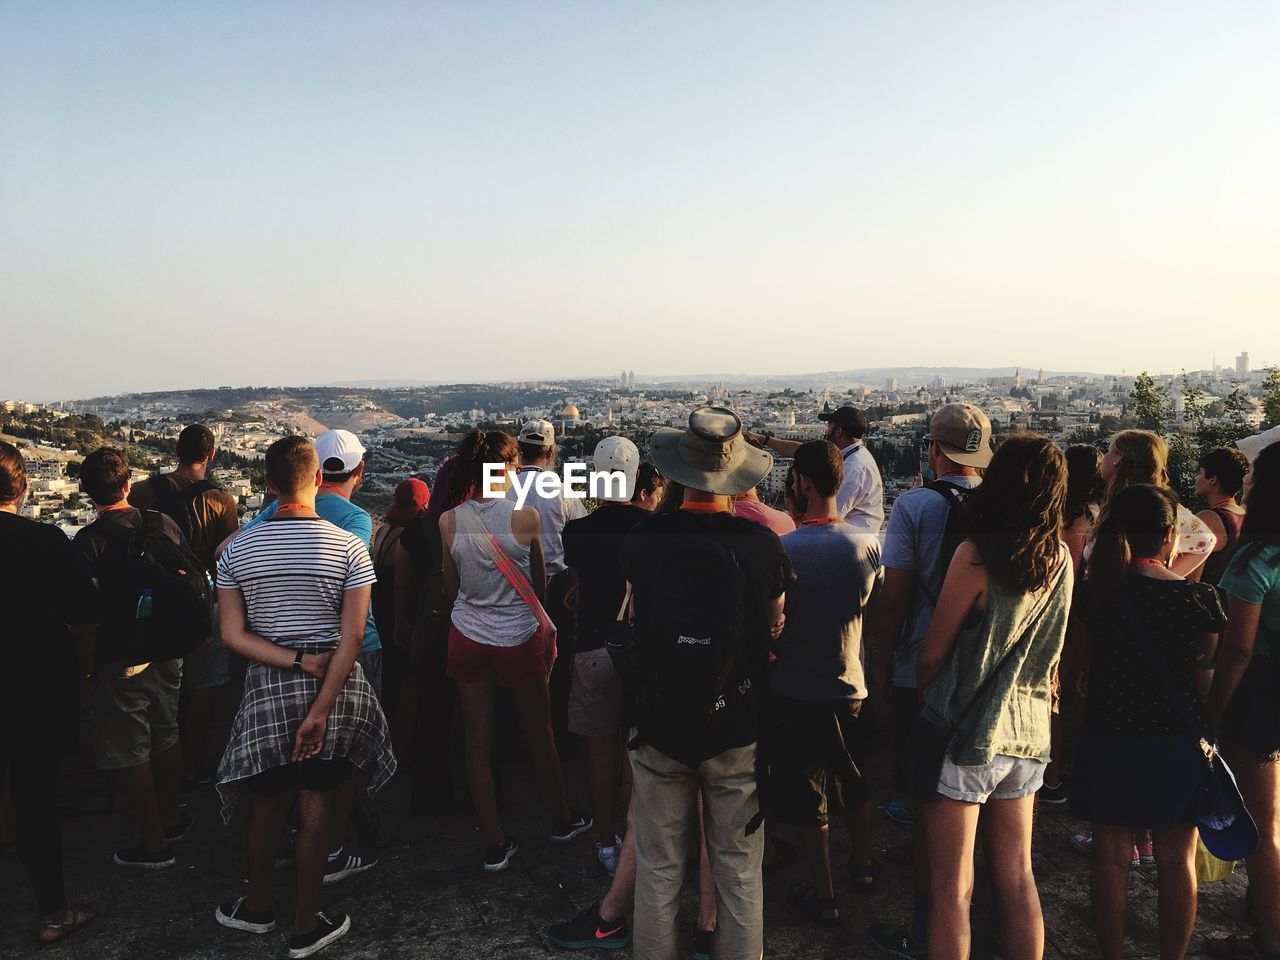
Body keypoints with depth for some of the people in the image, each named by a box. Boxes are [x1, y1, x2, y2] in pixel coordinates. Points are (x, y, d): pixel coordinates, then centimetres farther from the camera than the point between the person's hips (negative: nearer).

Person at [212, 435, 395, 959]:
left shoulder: (237, 549, -5)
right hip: (334, 684, -2)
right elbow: (352, 636, -15)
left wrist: (297, 661, -9)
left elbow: (233, 635, -7)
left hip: (267, 689, 2)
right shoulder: (348, 547, -11)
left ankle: (257, 906, 39)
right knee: (317, 803, 9)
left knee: (269, 800, 20)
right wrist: (321, 709, -13)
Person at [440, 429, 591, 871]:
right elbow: (539, 584, -3)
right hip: (518, 639, -2)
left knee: (478, 743, 11)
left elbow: (451, 587, 4)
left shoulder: (448, 521, -8)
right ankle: (562, 819, 37)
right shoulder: (525, 516, -15)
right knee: (540, 732, 18)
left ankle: (495, 843, 20)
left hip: (467, 638, 2)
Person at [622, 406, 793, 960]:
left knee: (658, 872, 15)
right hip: (738, 732, 0)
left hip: (659, 729, 1)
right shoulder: (761, 543, -12)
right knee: (740, 874, 14)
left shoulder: (642, 540, -10)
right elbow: (775, 627, 2)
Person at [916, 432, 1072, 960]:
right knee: (1018, 882, 16)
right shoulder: (1060, 557, 1)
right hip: (1027, 731, 6)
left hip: (967, 734, -6)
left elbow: (933, 653, -10)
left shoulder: (976, 555, -17)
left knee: (952, 891, 4)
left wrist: (911, 697, 4)